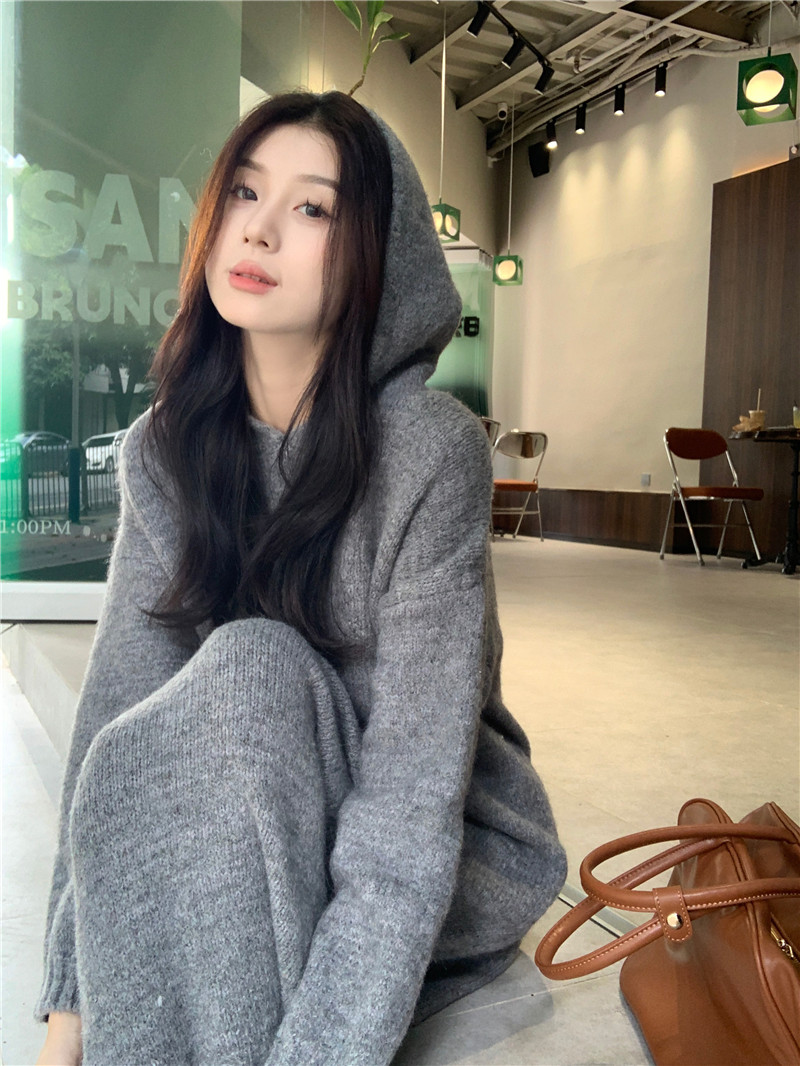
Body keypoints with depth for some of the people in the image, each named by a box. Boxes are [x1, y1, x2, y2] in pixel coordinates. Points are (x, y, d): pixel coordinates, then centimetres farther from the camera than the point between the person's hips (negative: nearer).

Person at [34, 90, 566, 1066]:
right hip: (264, 824, 4)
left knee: (253, 669, -28)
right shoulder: (162, 449, -5)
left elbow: (412, 800, -26)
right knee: (128, 774, -26)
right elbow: (117, 701, -11)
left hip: (454, 856, -3)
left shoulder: (432, 450, -23)